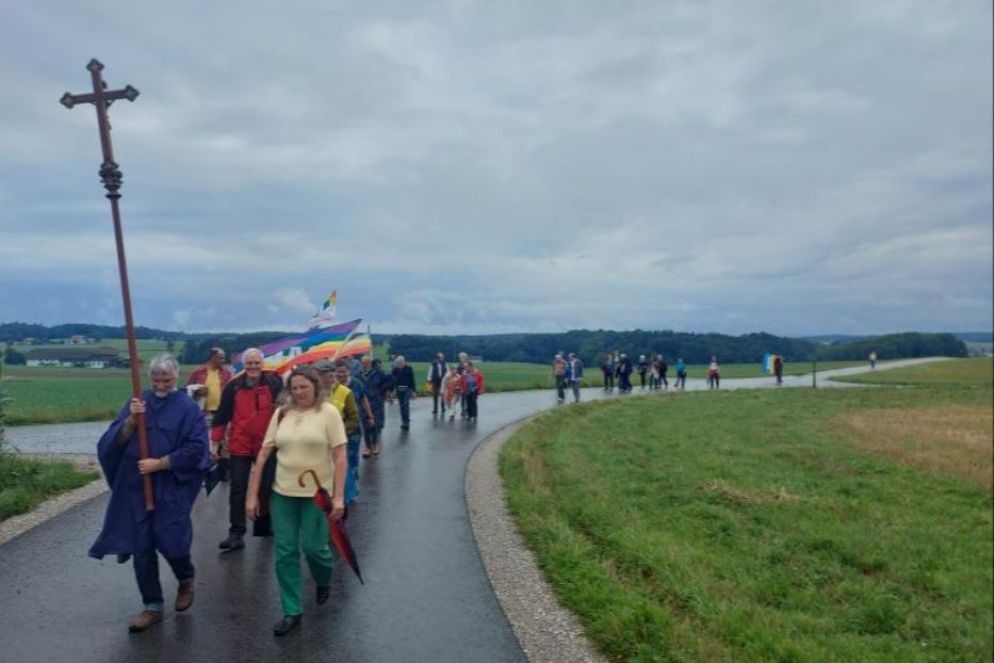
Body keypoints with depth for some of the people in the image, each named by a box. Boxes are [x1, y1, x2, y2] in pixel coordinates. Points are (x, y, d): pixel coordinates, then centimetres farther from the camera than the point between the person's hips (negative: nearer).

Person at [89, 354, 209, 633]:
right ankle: (152, 607, 20)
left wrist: (160, 463, -15)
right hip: (136, 487, 4)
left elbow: (196, 449, -10)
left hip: (172, 488, -3)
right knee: (141, 547, 6)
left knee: (169, 540, -3)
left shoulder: (188, 408, -4)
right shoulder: (138, 402, 6)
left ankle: (186, 579, 30)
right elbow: (115, 441, 0)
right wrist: (131, 419, -17)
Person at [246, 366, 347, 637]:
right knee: (285, 553, 6)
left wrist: (338, 496, -16)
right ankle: (292, 612, 21)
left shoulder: (328, 412, -8)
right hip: (282, 493, 4)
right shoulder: (282, 413, 2)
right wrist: (252, 494, 2)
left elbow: (340, 457, -10)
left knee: (313, 547, 4)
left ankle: (324, 581, 39)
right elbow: (264, 454, 4)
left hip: (316, 493, -3)